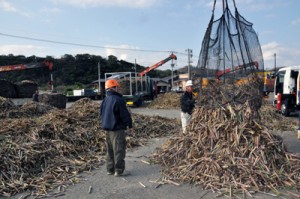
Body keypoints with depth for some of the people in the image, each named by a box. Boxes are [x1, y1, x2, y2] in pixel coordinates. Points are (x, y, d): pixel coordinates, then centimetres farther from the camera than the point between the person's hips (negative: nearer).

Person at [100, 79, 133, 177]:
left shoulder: (105, 100, 9)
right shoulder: (118, 99, -17)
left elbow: (102, 113, 17)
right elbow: (125, 114, -16)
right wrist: (130, 125, -5)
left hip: (107, 129, 9)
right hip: (117, 129, -9)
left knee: (110, 150, 16)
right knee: (119, 150, 0)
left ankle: (110, 169, 23)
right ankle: (119, 170, 5)